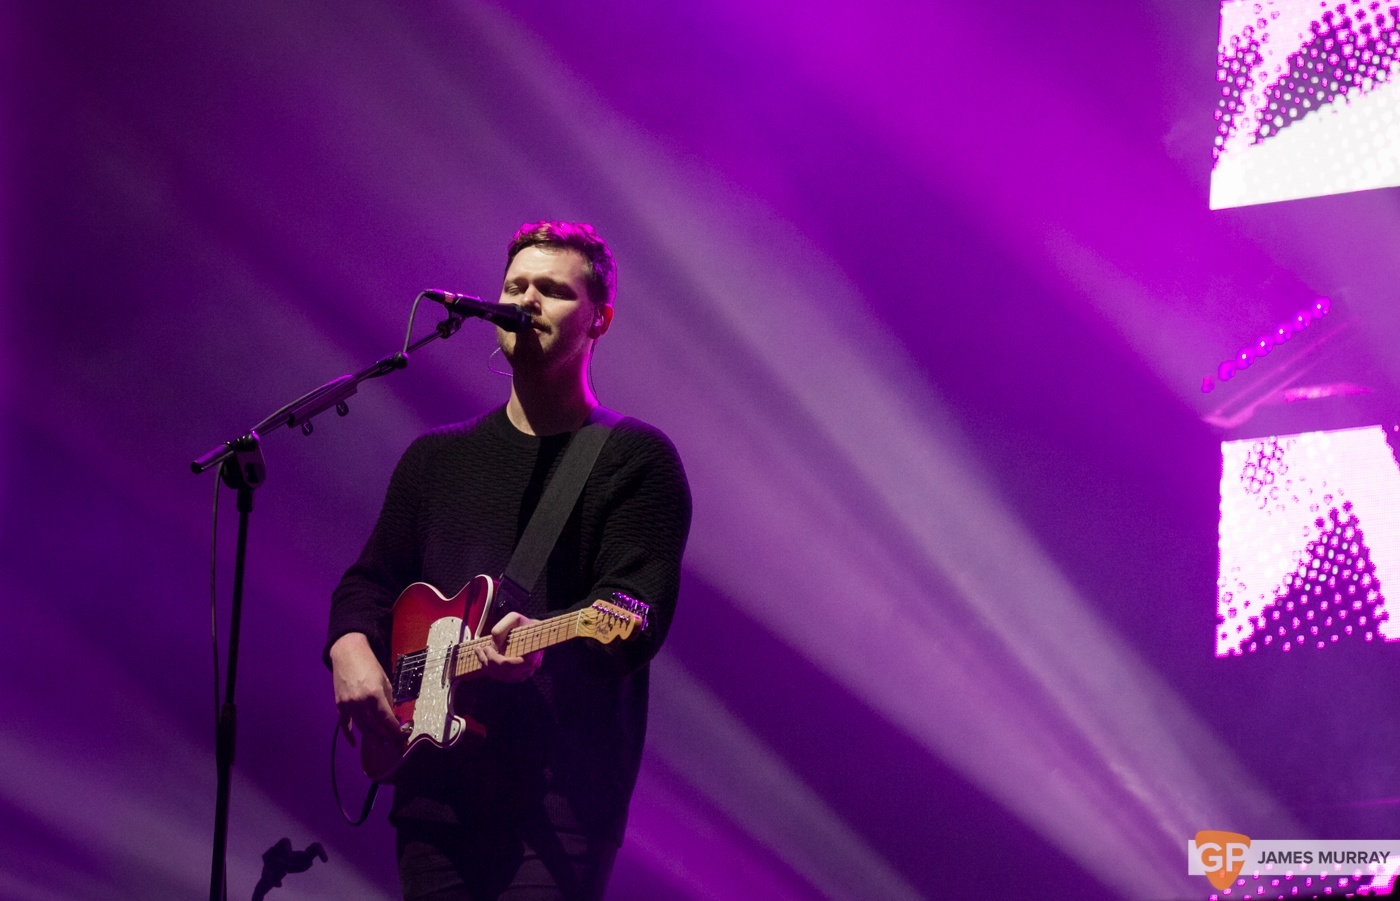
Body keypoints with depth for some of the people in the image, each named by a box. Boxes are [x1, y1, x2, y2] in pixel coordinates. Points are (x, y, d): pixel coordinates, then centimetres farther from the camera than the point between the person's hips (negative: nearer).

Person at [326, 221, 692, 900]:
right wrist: (351, 648, 1)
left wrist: (540, 640, -30)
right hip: (433, 788, 5)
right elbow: (369, 581, 23)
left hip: (563, 797, -5)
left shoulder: (637, 460, 1)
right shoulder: (436, 458, 19)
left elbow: (635, 617, -11)